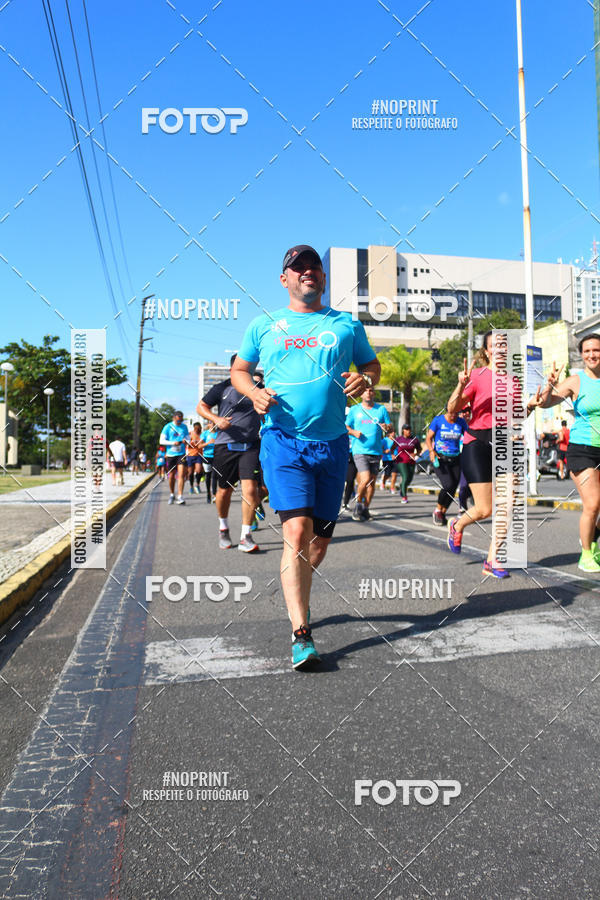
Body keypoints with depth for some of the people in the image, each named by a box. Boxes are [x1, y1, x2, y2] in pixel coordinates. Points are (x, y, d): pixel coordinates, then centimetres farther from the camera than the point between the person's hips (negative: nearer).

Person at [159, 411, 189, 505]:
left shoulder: (184, 426, 7)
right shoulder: (168, 427, -1)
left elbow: (188, 436, 17)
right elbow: (162, 440, -3)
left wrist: (186, 440, -8)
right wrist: (173, 443, -17)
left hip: (181, 454, 1)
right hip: (170, 454, -1)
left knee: (181, 475, -13)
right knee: (171, 476, 8)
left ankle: (180, 497, -15)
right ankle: (172, 494, 28)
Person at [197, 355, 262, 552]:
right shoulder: (222, 388, 2)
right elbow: (201, 406, 8)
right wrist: (216, 419, -10)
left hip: (251, 445, 1)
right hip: (226, 445, -1)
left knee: (250, 489, -14)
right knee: (225, 490, 10)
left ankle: (246, 537, -5)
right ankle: (223, 528, 36)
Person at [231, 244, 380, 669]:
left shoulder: (347, 325, 13)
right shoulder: (264, 326, 11)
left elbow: (373, 365, 20)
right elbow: (239, 370, 19)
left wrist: (365, 380, -5)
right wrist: (254, 392, -4)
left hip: (332, 443, 3)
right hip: (283, 440, -2)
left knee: (321, 537, 10)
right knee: (297, 531, -17)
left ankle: (296, 592, 40)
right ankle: (301, 635, -12)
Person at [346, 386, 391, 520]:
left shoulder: (381, 409, 10)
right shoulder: (354, 409, 6)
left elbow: (390, 426, 11)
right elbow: (345, 426, 10)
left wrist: (387, 427, -12)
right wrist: (354, 432, -10)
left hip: (376, 451, 3)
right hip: (359, 450, -3)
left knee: (372, 481, 6)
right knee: (365, 479, -17)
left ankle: (365, 509, 19)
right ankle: (358, 505, 4)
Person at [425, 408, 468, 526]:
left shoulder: (461, 422, 5)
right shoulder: (438, 420, -3)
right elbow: (428, 438, 0)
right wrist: (431, 451, -18)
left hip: (455, 459, 4)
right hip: (440, 459, -4)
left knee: (453, 489, 1)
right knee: (448, 485, -20)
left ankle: (442, 513, 22)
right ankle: (438, 510, 4)